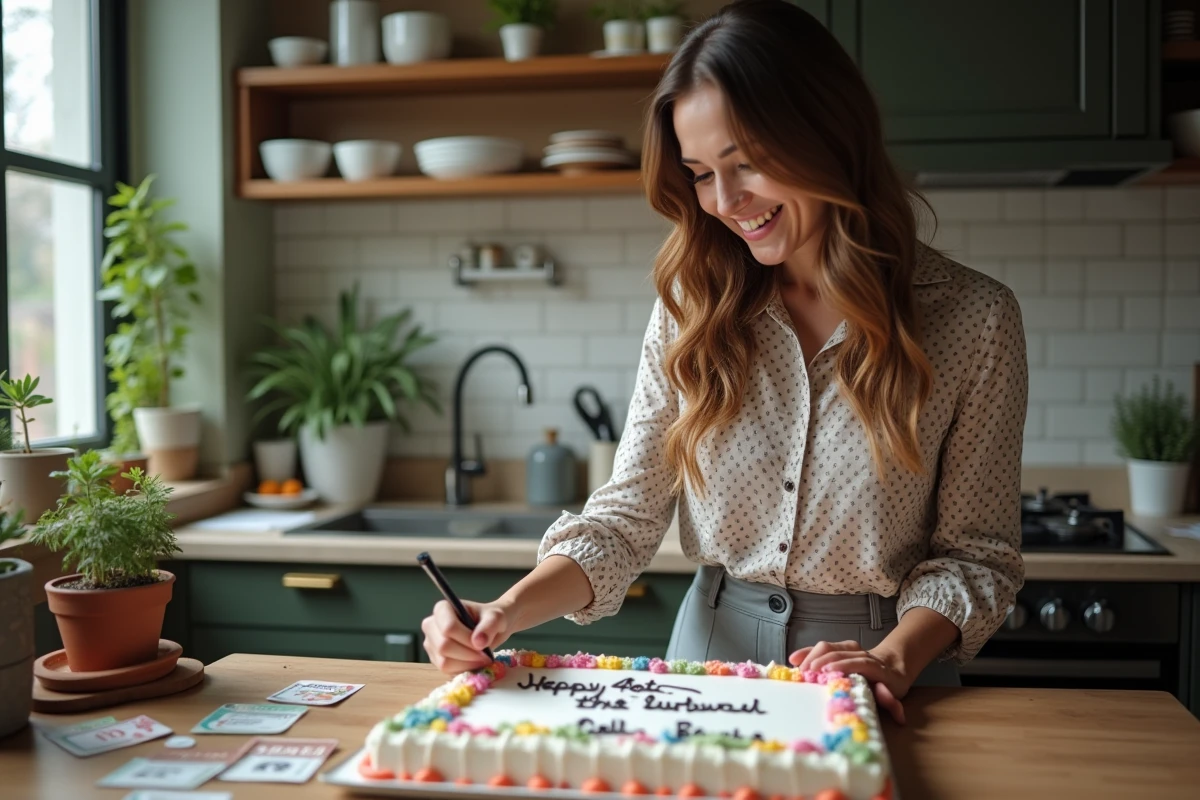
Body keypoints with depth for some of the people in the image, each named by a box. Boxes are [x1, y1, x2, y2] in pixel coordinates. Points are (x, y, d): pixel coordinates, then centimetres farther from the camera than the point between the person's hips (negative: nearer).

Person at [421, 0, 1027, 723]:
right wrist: (514, 610, -16)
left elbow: (976, 552, -1)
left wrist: (894, 659, -18)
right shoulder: (693, 305, -1)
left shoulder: (972, 318, -7)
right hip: (712, 650, 2)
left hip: (885, 669, -1)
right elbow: (628, 515, -1)